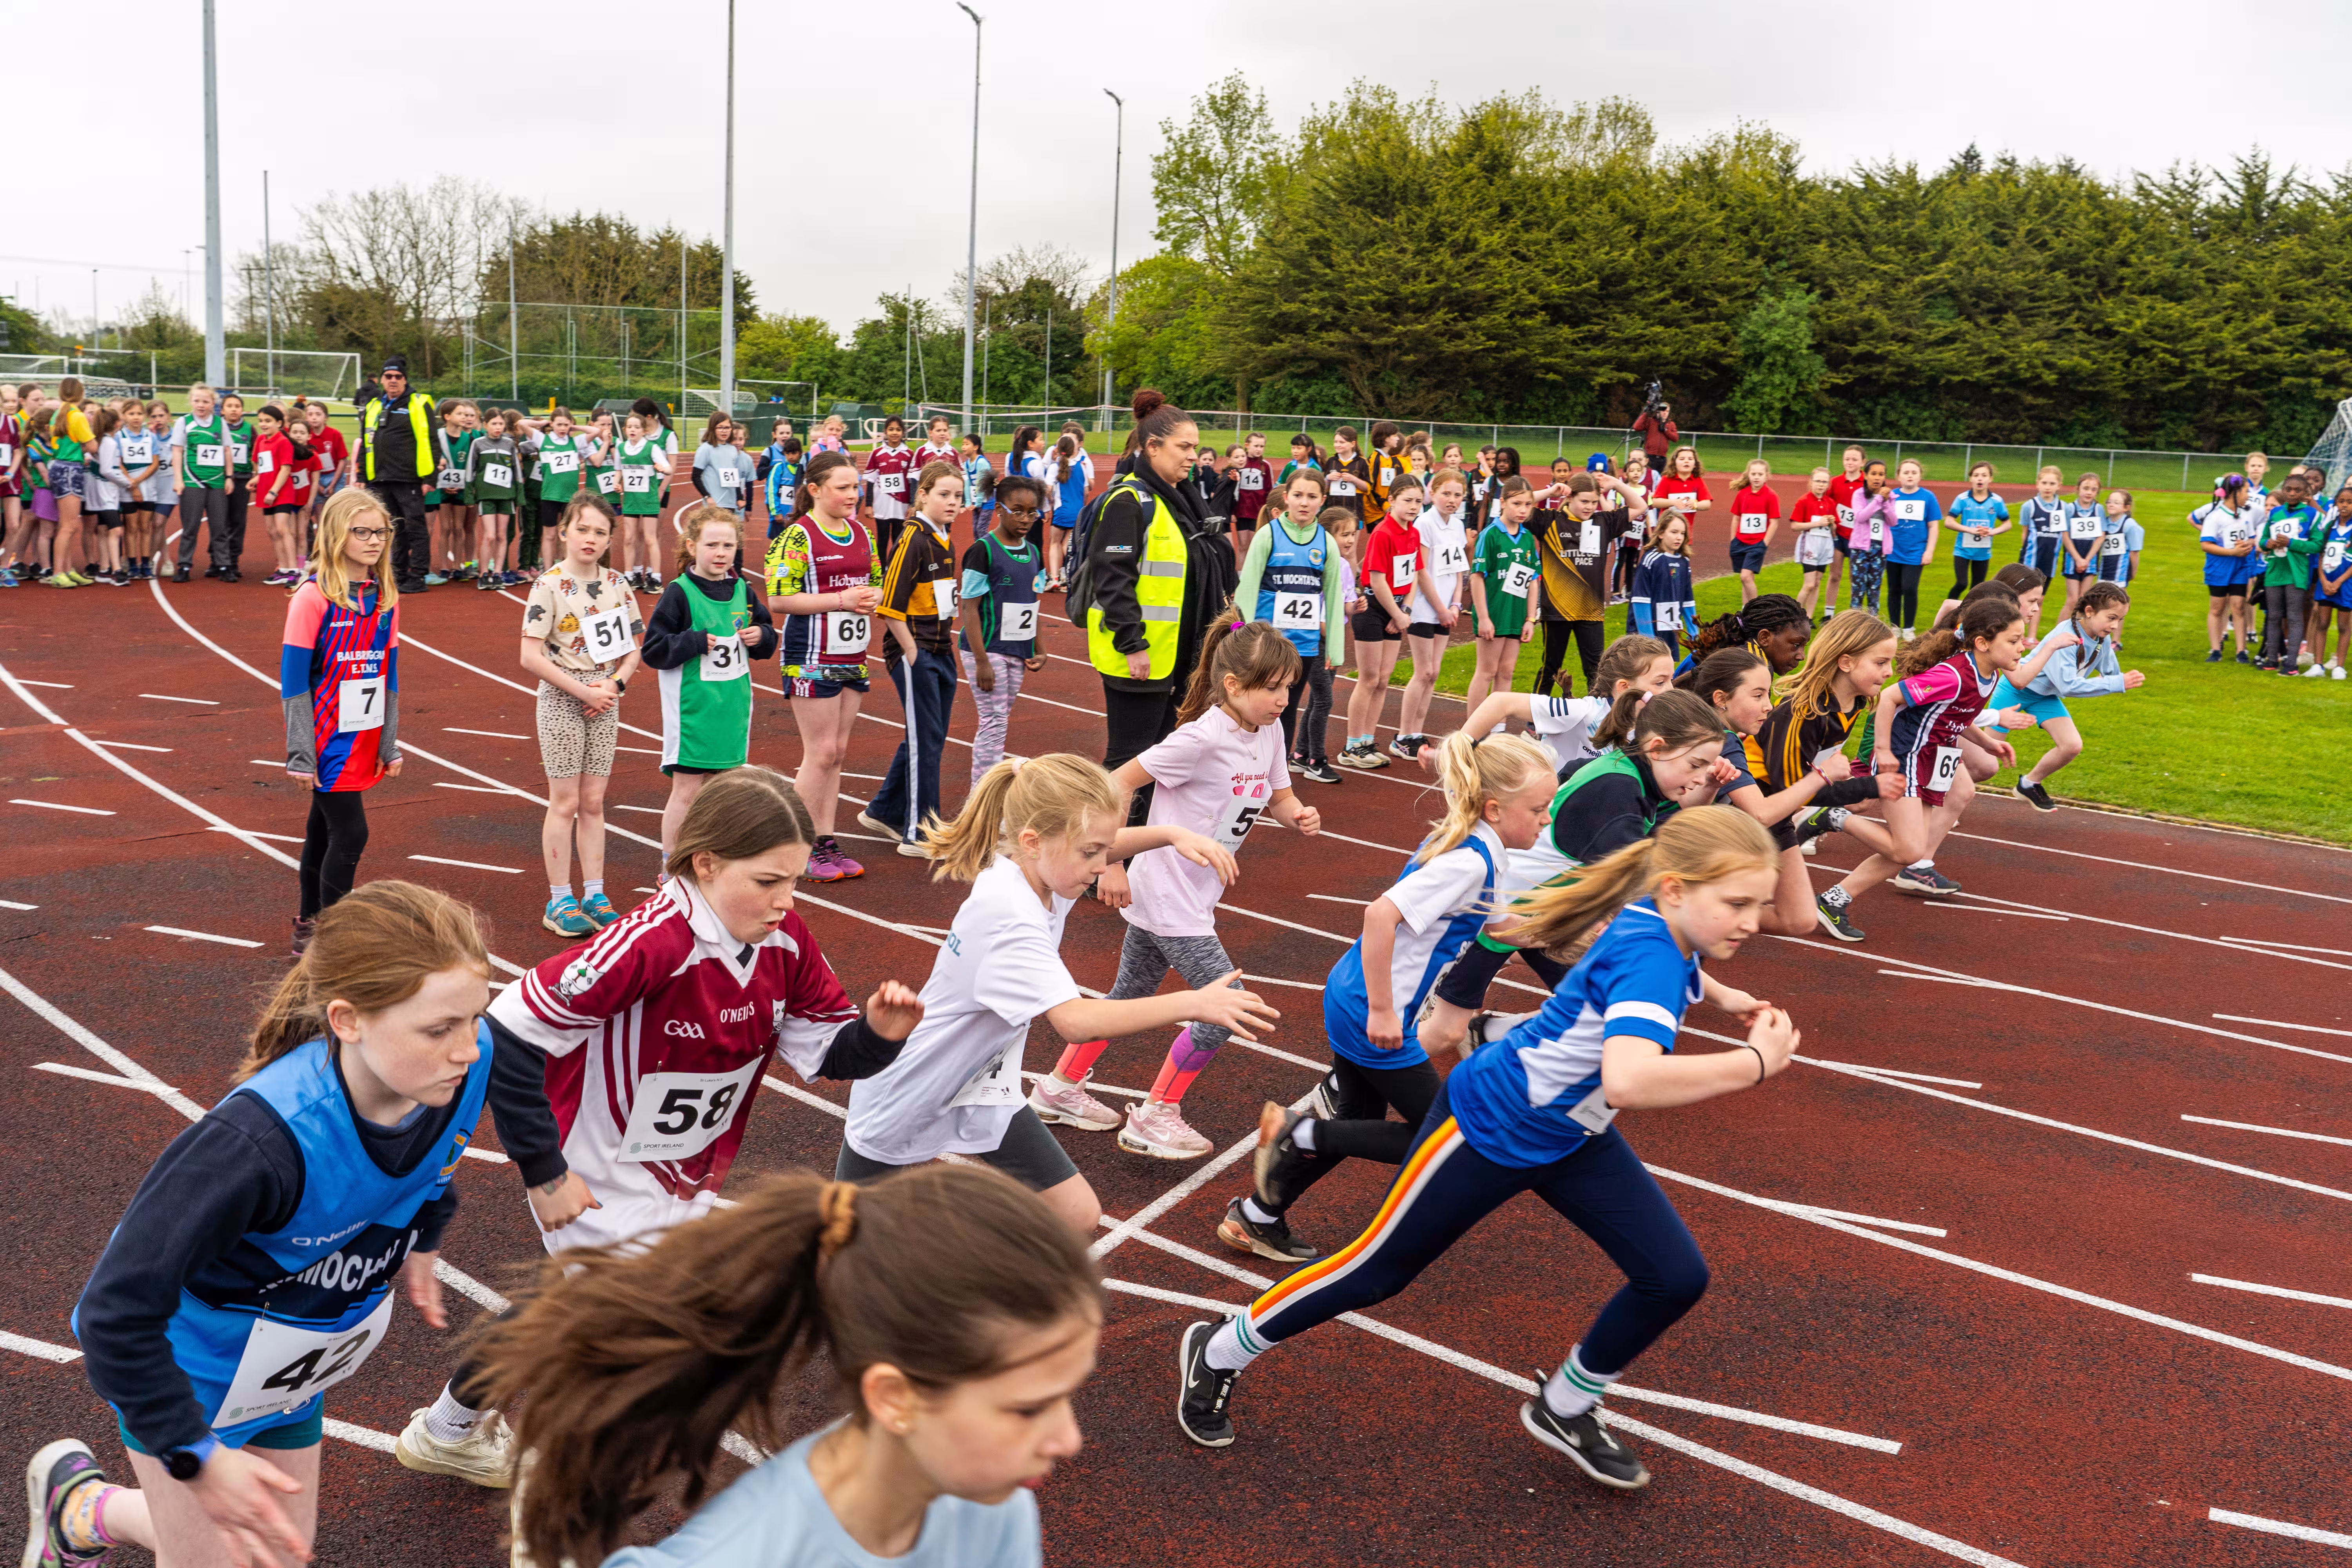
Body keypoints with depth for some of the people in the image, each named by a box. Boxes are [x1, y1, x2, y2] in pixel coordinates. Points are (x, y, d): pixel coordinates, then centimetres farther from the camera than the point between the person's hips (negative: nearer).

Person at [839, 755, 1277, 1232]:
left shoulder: (1037, 868, -11)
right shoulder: (1010, 919, -37)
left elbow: (1106, 842, 11)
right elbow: (1074, 1020, -48)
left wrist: (1172, 834, -7)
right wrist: (1192, 1003, -47)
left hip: (982, 1085, 8)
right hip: (905, 1096, -7)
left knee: (1078, 1218, 2)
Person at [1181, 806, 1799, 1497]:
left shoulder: (1664, 929, -9)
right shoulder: (1649, 957, -34)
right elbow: (1629, 1081, -55)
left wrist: (1719, 995, 10)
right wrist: (1754, 1063, -42)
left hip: (1569, 1135, 8)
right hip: (1487, 1128, -8)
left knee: (1676, 1278, 1)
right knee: (1378, 1271, 7)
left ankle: (1566, 1408, 26)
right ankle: (1218, 1354, 30)